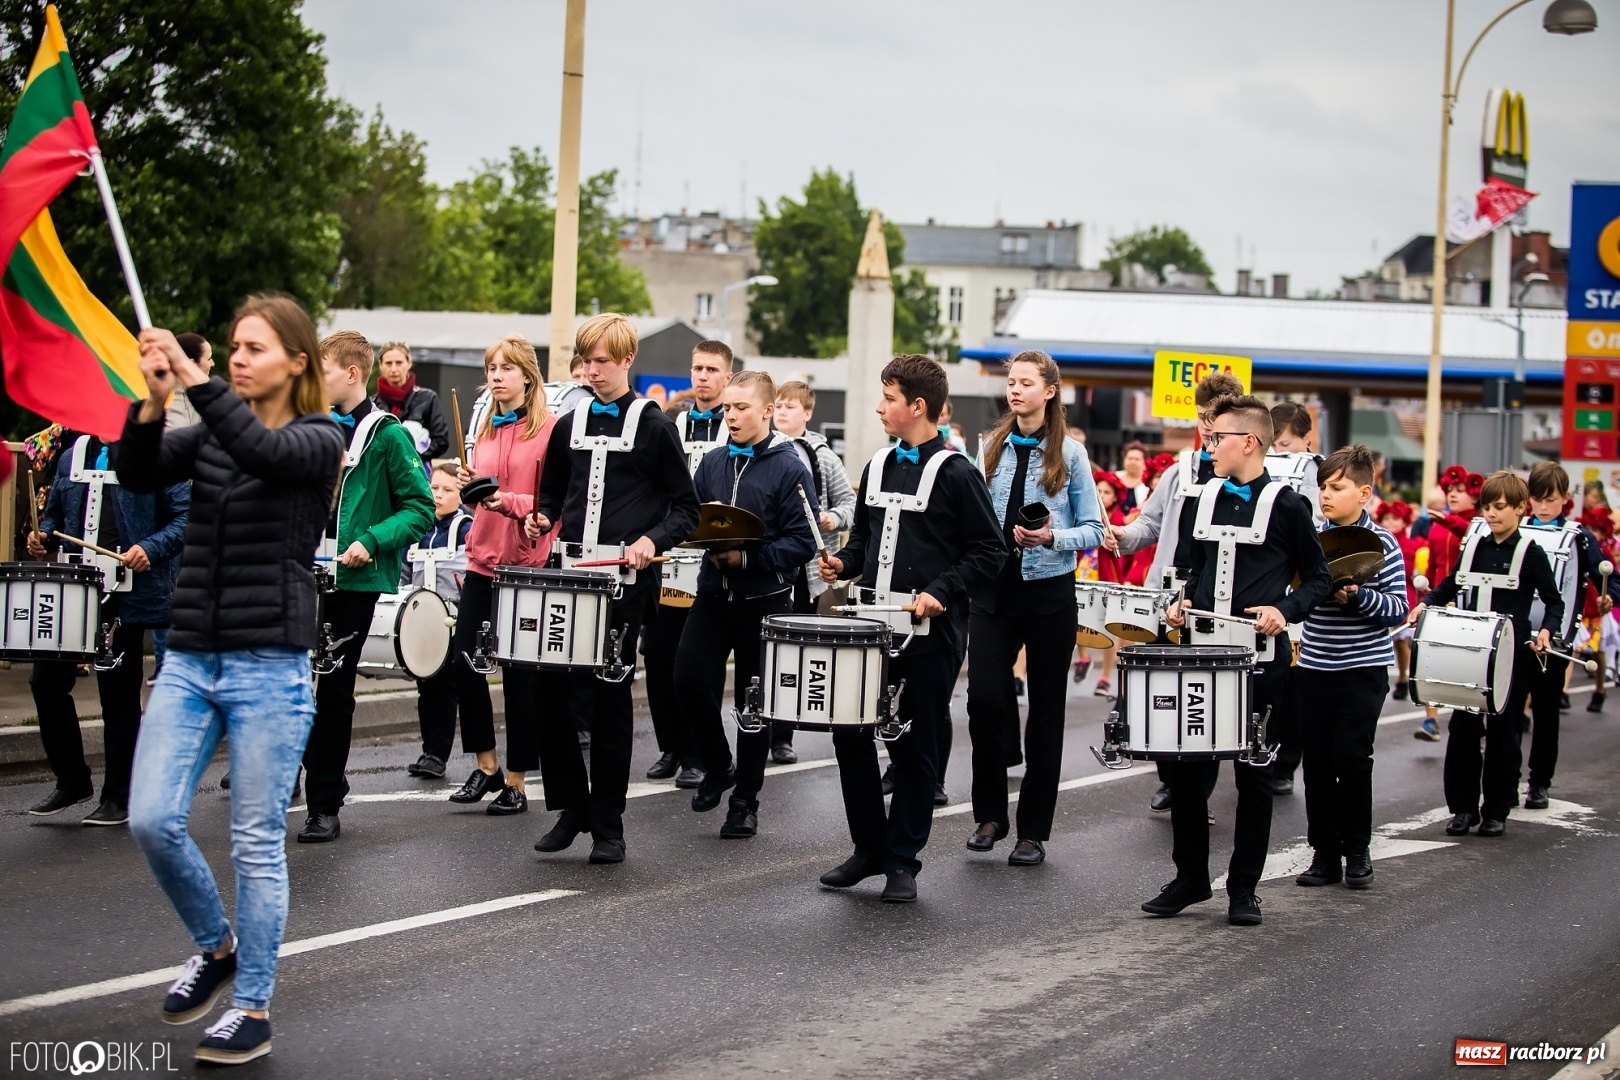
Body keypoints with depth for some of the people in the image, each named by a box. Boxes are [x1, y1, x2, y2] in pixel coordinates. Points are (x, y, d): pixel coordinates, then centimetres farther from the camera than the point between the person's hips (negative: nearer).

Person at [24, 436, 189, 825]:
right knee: (46, 679, 3)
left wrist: (150, 549, -21)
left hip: (128, 592, -6)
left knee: (119, 693, 2)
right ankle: (71, 781, 20)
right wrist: (43, 536, 4)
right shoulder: (73, 456, 16)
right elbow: (55, 512, 26)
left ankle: (117, 797, 13)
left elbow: (186, 517, -7)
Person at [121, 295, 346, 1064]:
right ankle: (216, 947, 23)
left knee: (257, 842, 0)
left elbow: (264, 452, -25)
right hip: (189, 660, 5)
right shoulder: (211, 433, 11)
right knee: (152, 820, -3)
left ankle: (253, 1009, 11)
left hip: (270, 666, -5)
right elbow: (139, 475, -5)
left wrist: (194, 380, -31)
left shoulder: (319, 439, -2)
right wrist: (152, 402, -22)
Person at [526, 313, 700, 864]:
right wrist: (541, 518, 2)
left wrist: (652, 540, -17)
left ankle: (607, 824, 9)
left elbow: (685, 507, 0)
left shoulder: (654, 426, -1)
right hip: (571, 570, 4)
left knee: (610, 696, 0)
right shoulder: (570, 425, 13)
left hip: (625, 578, -4)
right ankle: (570, 805, 14)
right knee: (550, 685, -1)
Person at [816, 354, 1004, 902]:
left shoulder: (955, 474, -8)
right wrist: (844, 563, 3)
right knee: (850, 733, 6)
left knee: (915, 749, 2)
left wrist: (941, 592, -19)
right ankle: (869, 847, 19)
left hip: (928, 632, -6)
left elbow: (989, 552, -8)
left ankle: (903, 862, 11)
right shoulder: (878, 466, 12)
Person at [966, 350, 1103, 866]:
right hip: (993, 589, 2)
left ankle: (1033, 832, 12)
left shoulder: (1070, 454, -2)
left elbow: (1093, 531, -2)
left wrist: (1052, 538, -18)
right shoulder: (990, 448, 7)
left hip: (1049, 592, -2)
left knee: (1045, 710, 4)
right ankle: (990, 814, 10)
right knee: (984, 697, -9)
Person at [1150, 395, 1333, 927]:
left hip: (1259, 657, -5)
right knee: (1187, 767, 5)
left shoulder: (1286, 505, -4)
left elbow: (1318, 579, 0)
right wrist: (1182, 604, 5)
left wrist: (1284, 610, -16)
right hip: (1202, 650, 5)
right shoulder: (1205, 499, 12)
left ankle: (1244, 888, 11)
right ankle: (1190, 877, 18)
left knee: (1253, 772, 3)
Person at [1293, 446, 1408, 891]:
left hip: (1362, 669, -4)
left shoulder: (1382, 544, -7)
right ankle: (1324, 853, 15)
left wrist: (1357, 597, -23)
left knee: (1352, 758, -1)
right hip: (1314, 666, 4)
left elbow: (1399, 608, -10)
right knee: (1317, 759, 6)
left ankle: (1357, 851, 14)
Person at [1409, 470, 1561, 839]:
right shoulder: (1474, 547, 8)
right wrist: (1425, 605, 0)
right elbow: (1451, 586, 18)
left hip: (1513, 654, -4)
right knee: (1462, 728, 2)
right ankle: (1462, 807, 10)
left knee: (1502, 732, 4)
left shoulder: (1530, 553, -4)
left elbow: (1554, 602, -1)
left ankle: (1497, 811, 12)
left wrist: (1546, 630, -19)